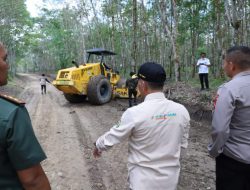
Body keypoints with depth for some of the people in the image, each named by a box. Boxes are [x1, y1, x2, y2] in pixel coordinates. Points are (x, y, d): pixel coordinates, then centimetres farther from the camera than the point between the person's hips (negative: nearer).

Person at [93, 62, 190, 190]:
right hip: (170, 179, 4)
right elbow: (183, 143, 3)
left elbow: (111, 138, -10)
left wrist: (98, 146, 11)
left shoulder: (135, 113, -24)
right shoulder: (181, 111, -11)